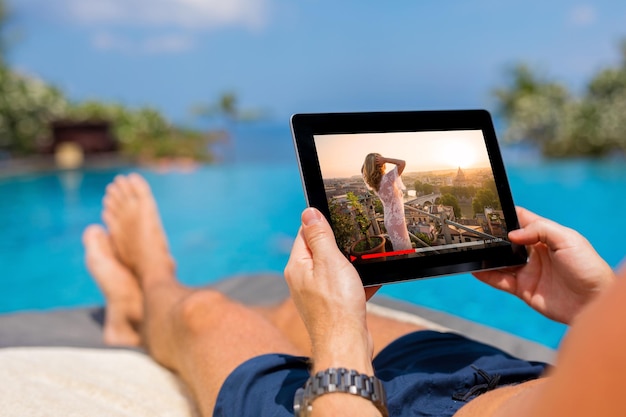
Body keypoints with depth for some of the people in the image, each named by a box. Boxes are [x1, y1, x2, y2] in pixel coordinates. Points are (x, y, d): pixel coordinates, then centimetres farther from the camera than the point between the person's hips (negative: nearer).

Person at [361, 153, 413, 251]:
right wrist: (385, 159, -23)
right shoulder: (387, 178, -24)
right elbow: (402, 163, -32)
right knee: (404, 250, 5)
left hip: (389, 220, 8)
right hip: (396, 220, -8)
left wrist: (368, 161, -2)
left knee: (398, 248, 23)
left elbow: (363, 171, 15)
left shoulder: (372, 182, -4)